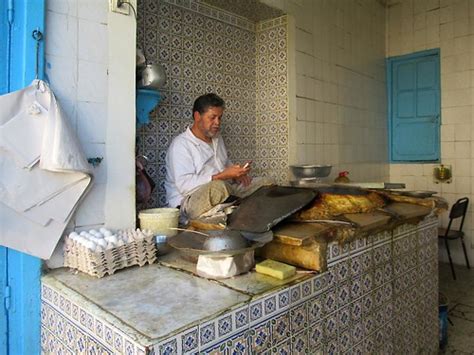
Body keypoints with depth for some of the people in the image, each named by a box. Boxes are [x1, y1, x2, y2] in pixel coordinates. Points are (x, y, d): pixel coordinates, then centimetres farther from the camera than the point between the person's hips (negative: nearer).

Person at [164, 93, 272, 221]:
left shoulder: (217, 138, 17)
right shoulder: (180, 144, -11)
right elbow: (184, 185, -22)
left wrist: (236, 173, 5)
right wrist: (224, 175, -25)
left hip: (224, 193, 8)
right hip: (189, 201, -8)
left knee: (265, 182, 1)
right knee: (218, 187, -39)